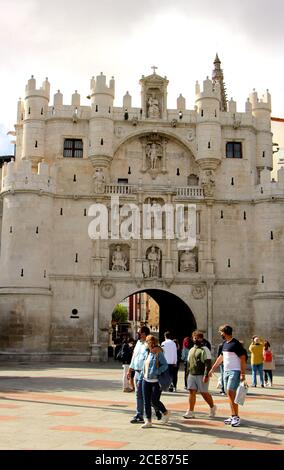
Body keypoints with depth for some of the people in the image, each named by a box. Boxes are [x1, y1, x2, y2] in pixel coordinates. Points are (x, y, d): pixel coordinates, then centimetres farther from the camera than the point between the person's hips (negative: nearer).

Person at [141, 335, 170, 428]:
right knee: (146, 402, 5)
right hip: (146, 380, 7)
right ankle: (148, 421, 13)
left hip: (156, 381, -7)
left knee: (154, 401, -3)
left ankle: (165, 413, 24)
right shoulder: (146, 352, 11)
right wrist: (143, 374, 14)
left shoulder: (159, 353, -10)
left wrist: (157, 372, -21)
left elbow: (165, 365, -14)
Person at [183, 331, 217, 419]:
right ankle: (190, 412, 2)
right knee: (192, 392, 1)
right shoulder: (191, 350, 16)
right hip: (192, 375, 6)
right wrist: (188, 373, 16)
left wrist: (206, 375, -21)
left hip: (201, 375, -6)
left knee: (204, 393, 1)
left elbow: (208, 363, -14)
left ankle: (212, 407, 24)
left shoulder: (204, 350, -7)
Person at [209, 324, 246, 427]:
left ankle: (237, 417, -8)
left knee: (231, 392, -14)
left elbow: (242, 358, -14)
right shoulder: (225, 343, 13)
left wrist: (243, 373, -19)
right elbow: (220, 357, 22)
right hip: (226, 371, 8)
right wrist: (212, 369, 24)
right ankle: (233, 416, 13)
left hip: (235, 372, -8)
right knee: (229, 394, 8)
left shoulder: (236, 344, -13)